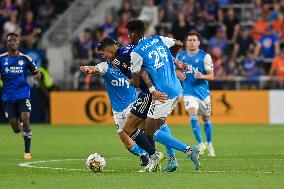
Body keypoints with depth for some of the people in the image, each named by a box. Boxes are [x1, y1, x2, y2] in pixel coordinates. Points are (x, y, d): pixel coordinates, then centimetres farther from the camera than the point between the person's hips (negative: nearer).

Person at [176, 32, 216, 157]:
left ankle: (209, 144, 33)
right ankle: (200, 144, -14)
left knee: (206, 119, 12)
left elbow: (211, 76, -6)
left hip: (203, 91, 0)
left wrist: (202, 76, -26)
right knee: (193, 116, -20)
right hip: (189, 92, 0)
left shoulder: (205, 57, -6)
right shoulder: (180, 56, 3)